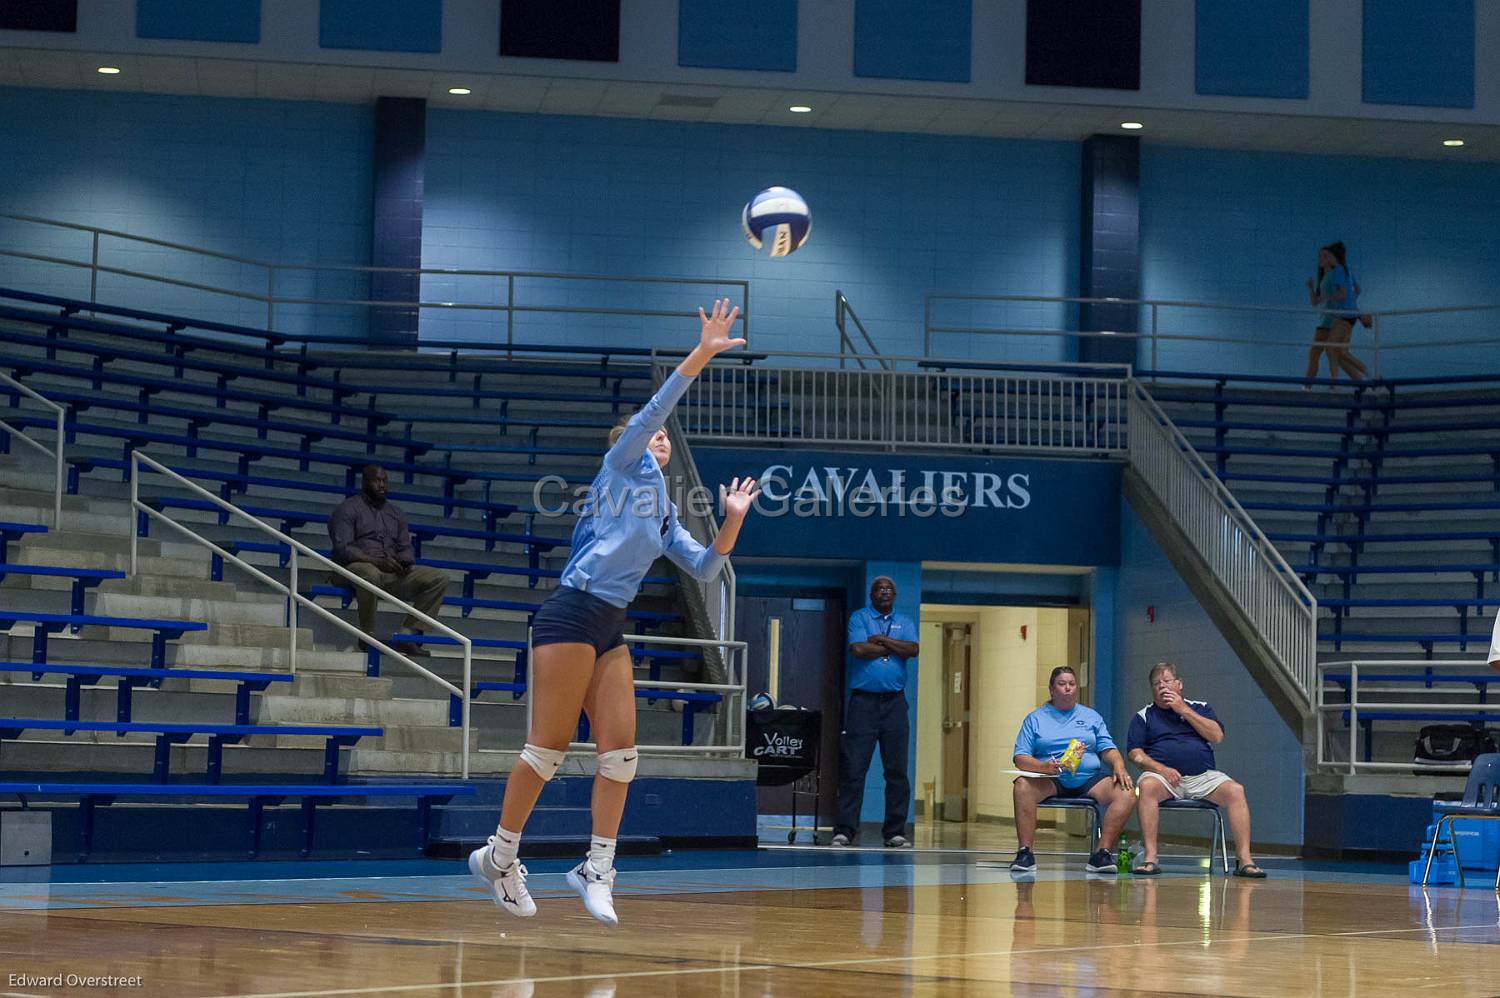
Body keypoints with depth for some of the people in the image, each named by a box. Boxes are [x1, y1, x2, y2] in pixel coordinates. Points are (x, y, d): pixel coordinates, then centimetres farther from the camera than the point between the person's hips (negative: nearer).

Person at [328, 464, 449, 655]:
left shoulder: (395, 512, 22)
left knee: (439, 579, -11)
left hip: (392, 574, 6)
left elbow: (406, 547, 18)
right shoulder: (347, 509, 1)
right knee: (371, 573, -43)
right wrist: (377, 562, -24)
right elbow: (342, 549, -11)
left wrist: (405, 561, -9)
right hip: (355, 568, -6)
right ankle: (367, 636, -27)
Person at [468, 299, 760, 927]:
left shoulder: (664, 514, 23)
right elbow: (654, 408, -9)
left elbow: (704, 568, 22)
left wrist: (732, 520, 9)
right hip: (571, 615, -8)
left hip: (611, 629, 8)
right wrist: (701, 355, -15)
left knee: (619, 752, -1)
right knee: (549, 748, -7)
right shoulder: (623, 468, 4)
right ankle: (499, 856, 5)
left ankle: (596, 869, 4)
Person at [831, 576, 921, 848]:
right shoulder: (859, 618, 7)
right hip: (863, 701, -3)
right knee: (853, 768, -5)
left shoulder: (905, 622, 15)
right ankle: (844, 831, -3)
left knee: (897, 769, 2)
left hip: (895, 702, 3)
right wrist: (893, 648, -4)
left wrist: (881, 639, -8)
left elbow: (913, 649, -4)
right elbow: (858, 649, -11)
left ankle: (895, 832, 7)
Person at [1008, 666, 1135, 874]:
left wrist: (1119, 767, -10)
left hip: (1089, 779, 2)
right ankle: (1024, 852, -30)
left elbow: (1108, 749, 14)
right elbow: (1020, 758, 3)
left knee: (1126, 793, -27)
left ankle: (1102, 853, -28)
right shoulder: (1035, 718, 13)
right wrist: (1044, 767, -19)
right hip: (1051, 781, -2)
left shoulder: (1091, 716, 21)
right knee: (1022, 786, -35)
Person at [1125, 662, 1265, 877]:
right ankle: (1150, 858, -38)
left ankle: (1245, 860, -27)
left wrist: (1184, 710, 0)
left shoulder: (1200, 708, 19)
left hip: (1202, 777, 2)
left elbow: (1217, 736, 2)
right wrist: (1160, 768, -14)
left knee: (1235, 790, -26)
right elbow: (1135, 754, 4)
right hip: (1164, 777, -2)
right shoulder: (1144, 716, 15)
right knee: (1147, 786, -36)